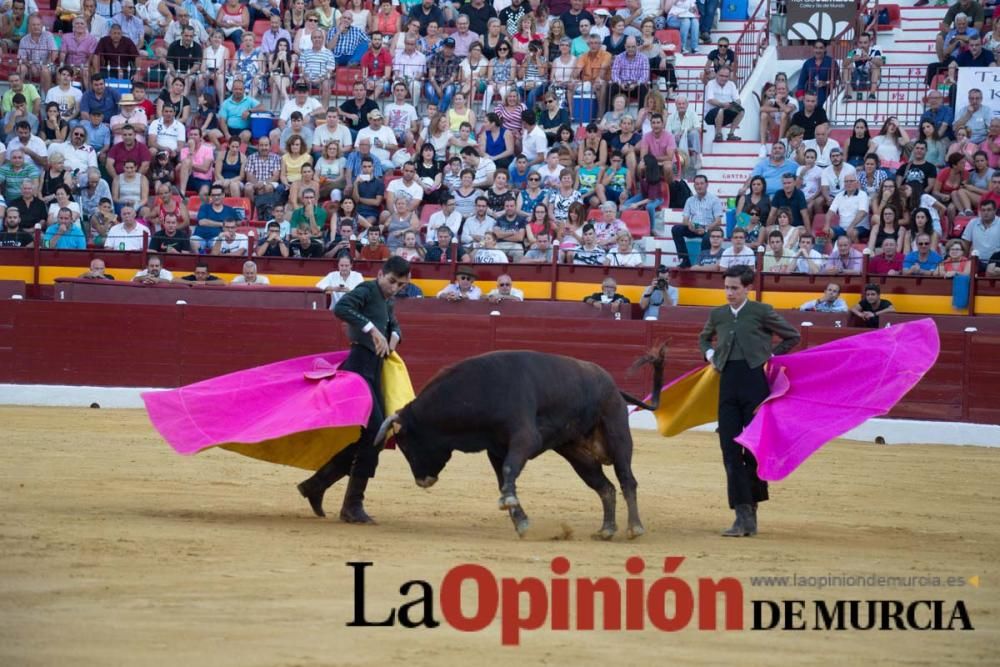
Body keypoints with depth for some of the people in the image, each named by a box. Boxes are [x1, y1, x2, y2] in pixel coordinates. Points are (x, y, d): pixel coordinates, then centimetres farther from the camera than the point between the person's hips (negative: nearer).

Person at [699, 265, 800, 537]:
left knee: (755, 449, -1)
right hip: (729, 384, 4)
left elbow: (793, 336, 9)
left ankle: (751, 507, 13)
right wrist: (710, 354, 13)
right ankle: (743, 516, -1)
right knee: (730, 451, -2)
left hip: (755, 382, -4)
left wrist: (771, 356, 3)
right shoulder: (717, 315, 11)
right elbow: (704, 338, 32)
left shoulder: (762, 312, -1)